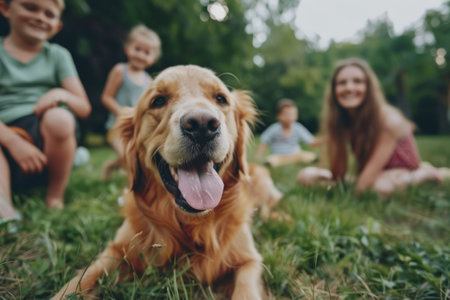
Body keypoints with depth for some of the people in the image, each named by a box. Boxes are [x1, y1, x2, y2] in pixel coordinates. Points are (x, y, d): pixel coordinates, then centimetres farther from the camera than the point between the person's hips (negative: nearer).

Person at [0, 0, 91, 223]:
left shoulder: (58, 55, 13)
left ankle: (55, 196, -14)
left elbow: (84, 108, 5)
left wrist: (61, 94, -17)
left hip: (46, 136, 0)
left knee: (59, 118, -32)